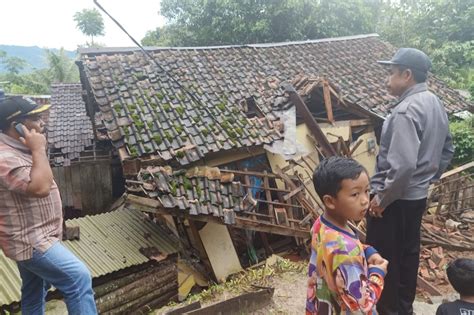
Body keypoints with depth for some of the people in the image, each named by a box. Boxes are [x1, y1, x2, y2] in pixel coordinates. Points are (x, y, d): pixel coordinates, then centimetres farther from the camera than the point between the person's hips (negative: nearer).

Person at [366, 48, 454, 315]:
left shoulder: (406, 110, -23)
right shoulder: (435, 103, 7)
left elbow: (403, 165, -30)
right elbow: (447, 150, 17)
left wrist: (381, 199, -20)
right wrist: (429, 178, 20)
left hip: (395, 198, -10)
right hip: (418, 195, 10)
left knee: (382, 257, 6)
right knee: (409, 252, 20)